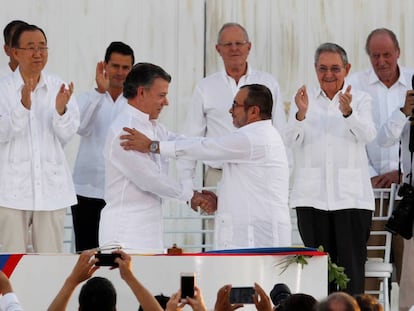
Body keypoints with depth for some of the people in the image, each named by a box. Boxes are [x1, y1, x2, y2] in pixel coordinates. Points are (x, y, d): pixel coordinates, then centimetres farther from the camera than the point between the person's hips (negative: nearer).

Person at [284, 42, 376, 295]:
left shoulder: (360, 99, 9)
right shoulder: (304, 99, 11)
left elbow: (368, 134, -10)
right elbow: (291, 141, -3)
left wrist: (348, 112, -29)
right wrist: (301, 114, -22)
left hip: (350, 196, -1)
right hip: (312, 196, 1)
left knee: (352, 264, -5)